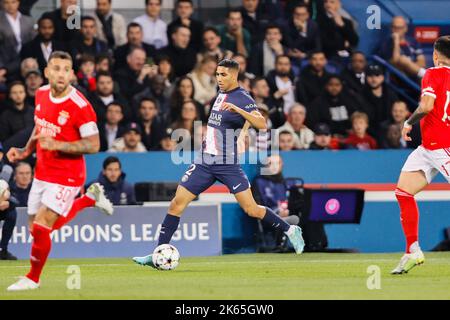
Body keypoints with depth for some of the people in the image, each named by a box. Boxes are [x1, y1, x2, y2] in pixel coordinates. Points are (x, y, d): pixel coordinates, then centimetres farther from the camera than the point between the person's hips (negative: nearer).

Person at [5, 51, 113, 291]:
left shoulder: (80, 106, -22)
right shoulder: (41, 94, 0)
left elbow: (93, 145, -21)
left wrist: (57, 145, -30)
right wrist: (25, 151, 9)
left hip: (66, 177, -8)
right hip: (42, 173, 8)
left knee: (40, 228, -12)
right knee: (37, 229, 17)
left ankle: (33, 278, 12)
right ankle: (91, 198, 34)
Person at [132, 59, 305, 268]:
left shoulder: (242, 99, -10)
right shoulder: (221, 94, 13)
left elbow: (261, 123, -27)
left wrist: (236, 109, -37)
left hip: (228, 164, -6)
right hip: (205, 162, 7)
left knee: (251, 209, -9)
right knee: (177, 204, -3)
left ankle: (290, 230, 13)